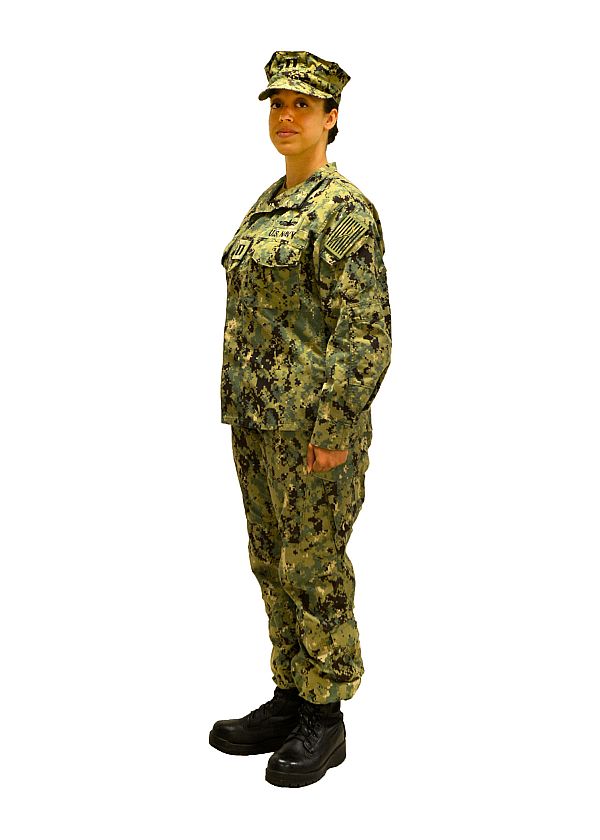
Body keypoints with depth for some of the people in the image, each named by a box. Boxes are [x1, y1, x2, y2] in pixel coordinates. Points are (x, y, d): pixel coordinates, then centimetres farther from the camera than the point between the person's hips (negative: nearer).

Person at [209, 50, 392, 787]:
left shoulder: (346, 208, -11)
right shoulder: (268, 206, 16)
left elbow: (366, 325, -17)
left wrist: (334, 428, -21)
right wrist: (241, 409, 17)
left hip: (315, 419, -9)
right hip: (260, 414, 9)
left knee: (313, 566, 0)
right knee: (273, 558, 14)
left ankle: (325, 722, 16)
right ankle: (290, 701, 27)